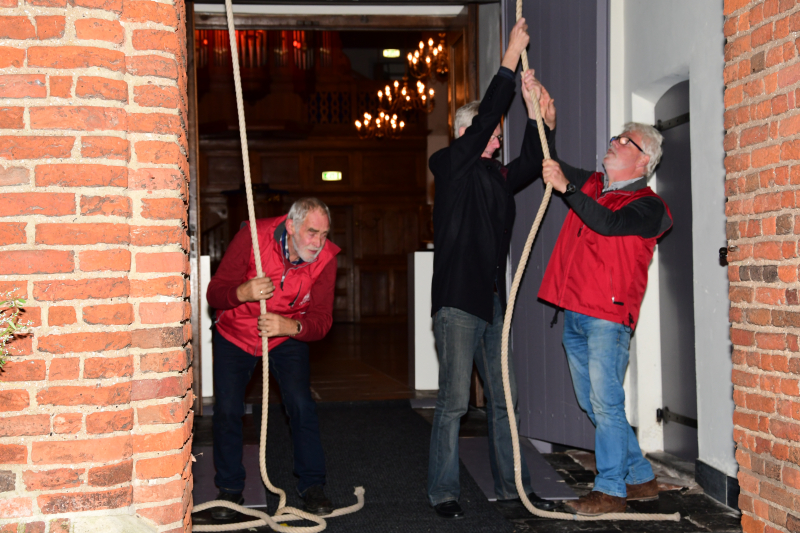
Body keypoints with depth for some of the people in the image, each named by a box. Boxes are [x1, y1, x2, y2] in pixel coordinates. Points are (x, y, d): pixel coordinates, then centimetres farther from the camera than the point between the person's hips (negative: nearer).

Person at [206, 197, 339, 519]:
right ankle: (230, 489, 14)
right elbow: (214, 293, -23)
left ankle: (311, 485, 7)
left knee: (301, 405, -12)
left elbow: (321, 320, -21)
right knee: (227, 410, -5)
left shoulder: (325, 257, -21)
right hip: (235, 334, -1)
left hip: (288, 336, 1)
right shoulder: (253, 236, -27)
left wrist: (291, 327, -43)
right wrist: (242, 293, -46)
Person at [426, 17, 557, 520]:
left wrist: (536, 113, 3)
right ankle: (444, 492, 6)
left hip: (493, 303, 7)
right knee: (454, 402, -3)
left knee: (504, 399, 10)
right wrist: (511, 59, -8)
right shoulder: (451, 165, -2)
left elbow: (532, 164, 13)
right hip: (456, 302, -7)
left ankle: (512, 484, 19)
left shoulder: (496, 176, 18)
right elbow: (485, 118, -10)